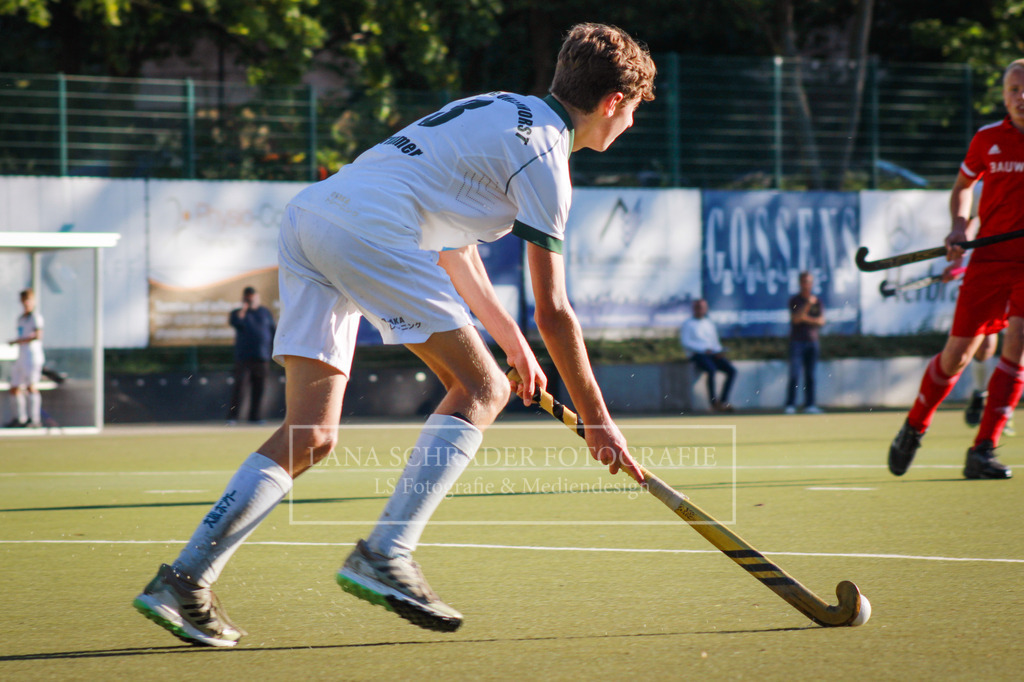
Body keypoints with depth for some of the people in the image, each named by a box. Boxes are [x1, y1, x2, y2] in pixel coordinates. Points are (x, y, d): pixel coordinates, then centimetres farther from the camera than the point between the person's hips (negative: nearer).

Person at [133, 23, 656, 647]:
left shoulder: (499, 110, 27)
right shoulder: (544, 160, 0)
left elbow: (454, 250, 37)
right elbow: (553, 313, 0)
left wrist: (512, 340, 44)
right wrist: (597, 421, 8)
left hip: (309, 215, 9)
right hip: (370, 232, -9)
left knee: (312, 436, 6)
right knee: (481, 388, -1)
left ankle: (185, 578, -2)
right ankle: (385, 557, -10)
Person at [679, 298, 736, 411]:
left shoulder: (710, 324, 24)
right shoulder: (687, 324, 9)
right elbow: (685, 342, -4)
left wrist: (720, 351, 0)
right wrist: (704, 349, -15)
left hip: (713, 354, 5)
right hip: (698, 355, -5)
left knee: (732, 370, -20)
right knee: (711, 370, -36)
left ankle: (724, 401, -22)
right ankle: (714, 402, -30)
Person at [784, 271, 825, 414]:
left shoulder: (817, 301, 11)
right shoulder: (795, 300, 2)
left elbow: (821, 321, 3)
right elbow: (796, 319, -12)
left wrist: (806, 318, -11)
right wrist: (808, 305, -21)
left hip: (812, 342, 3)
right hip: (797, 342, -3)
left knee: (810, 376, 3)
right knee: (794, 375, -9)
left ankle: (810, 404, 5)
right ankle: (790, 405, -11)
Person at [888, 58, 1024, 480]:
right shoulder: (987, 139, 3)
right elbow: (962, 185, 20)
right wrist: (959, 226, 3)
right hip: (989, 258, 1)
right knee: (958, 353, 1)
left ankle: (982, 451, -15)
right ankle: (914, 428, 27)